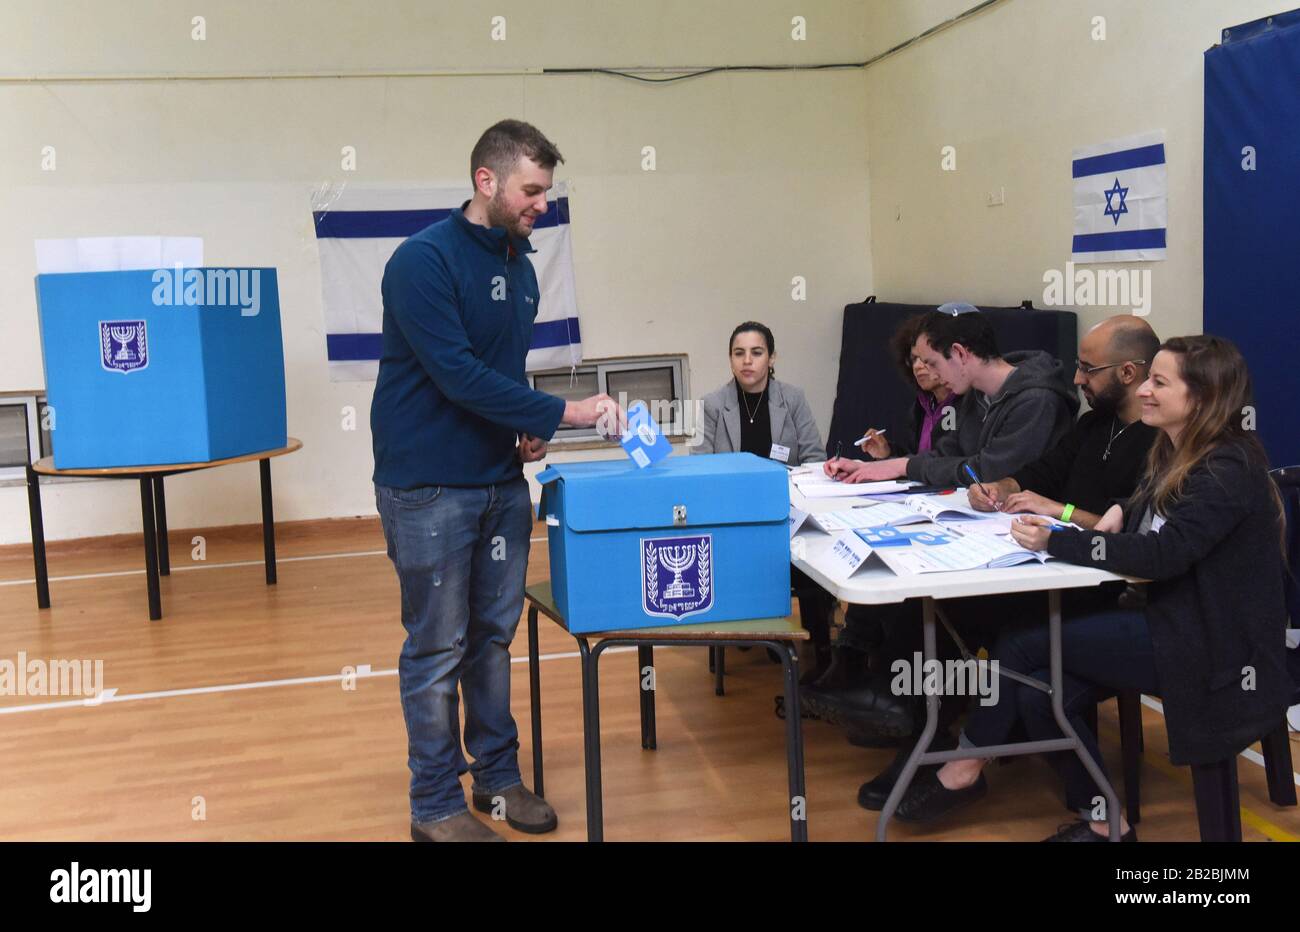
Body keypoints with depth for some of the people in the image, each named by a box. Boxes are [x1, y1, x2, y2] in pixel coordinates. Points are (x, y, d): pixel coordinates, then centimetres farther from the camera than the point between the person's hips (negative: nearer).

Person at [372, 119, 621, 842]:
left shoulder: (519, 264, 12)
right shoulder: (425, 260, -14)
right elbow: (458, 373, -22)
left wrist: (526, 428, 2)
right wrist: (562, 414, -22)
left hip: (501, 482, 7)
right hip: (430, 487, -7)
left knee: (494, 636, 14)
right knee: (438, 647, 1)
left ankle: (498, 774, 28)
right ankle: (436, 803, 14)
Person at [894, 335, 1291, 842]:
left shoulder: (1229, 470, -18)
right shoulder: (1174, 456, 11)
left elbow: (1163, 553, -27)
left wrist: (1056, 542, -27)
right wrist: (1121, 513, -1)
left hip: (1210, 646, -8)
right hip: (1173, 622, 8)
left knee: (1022, 643, -16)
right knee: (1039, 695, -10)